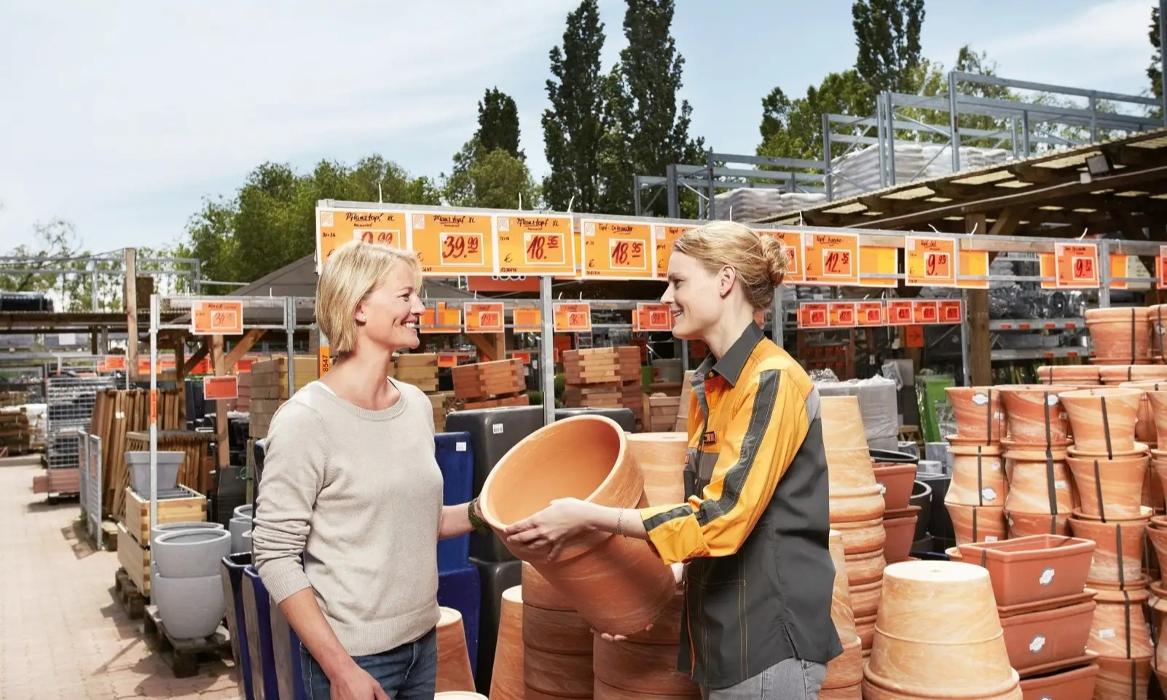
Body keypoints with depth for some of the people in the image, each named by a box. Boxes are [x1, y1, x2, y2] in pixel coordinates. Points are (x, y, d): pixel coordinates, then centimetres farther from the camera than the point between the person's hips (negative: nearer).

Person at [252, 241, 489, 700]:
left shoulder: (417, 404, 3)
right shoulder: (306, 420, -17)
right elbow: (275, 556, -15)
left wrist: (478, 514, -2)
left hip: (423, 642, 6)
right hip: (353, 654, -6)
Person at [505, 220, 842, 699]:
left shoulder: (772, 380, -18)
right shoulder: (709, 385, 9)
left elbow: (722, 516, -23)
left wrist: (591, 518, -19)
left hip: (768, 636, -8)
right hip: (723, 630, 8)